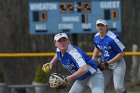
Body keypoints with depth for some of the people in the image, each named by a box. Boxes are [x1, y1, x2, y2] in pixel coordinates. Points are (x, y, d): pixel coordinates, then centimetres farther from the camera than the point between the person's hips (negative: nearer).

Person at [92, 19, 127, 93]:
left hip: (117, 63, -6)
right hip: (105, 64, 6)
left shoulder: (112, 38, -24)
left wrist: (108, 63, -20)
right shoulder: (96, 37, 0)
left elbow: (121, 53, -19)